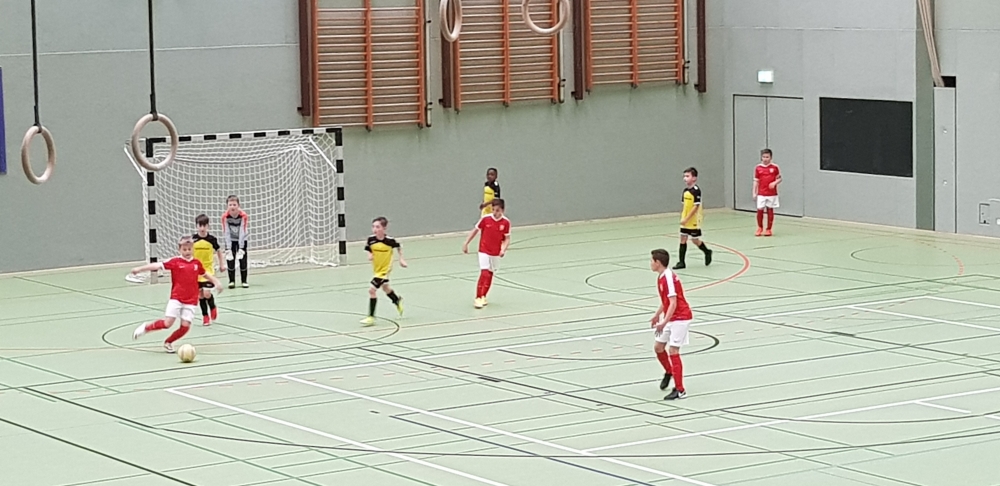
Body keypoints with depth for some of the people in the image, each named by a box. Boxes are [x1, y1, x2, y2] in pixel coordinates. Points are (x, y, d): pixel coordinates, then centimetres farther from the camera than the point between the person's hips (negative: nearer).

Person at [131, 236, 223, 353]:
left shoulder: (196, 263, 7)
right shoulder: (175, 262, -4)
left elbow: (205, 274, 25)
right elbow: (158, 265, -11)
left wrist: (216, 282, 18)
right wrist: (140, 269, -18)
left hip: (190, 301, 3)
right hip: (176, 298, -3)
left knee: (185, 326, -6)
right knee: (167, 323, -12)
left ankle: (168, 342, 18)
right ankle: (146, 328, 14)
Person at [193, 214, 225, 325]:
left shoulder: (212, 239, -8)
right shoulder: (193, 239, -9)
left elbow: (218, 251, 8)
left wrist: (222, 264, 9)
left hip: (208, 270, -1)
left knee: (207, 293, -11)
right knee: (200, 294, 6)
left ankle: (213, 308, 20)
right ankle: (205, 316, 20)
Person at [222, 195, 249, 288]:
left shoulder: (243, 216, -27)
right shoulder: (225, 217, -24)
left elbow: (243, 232, -26)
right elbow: (226, 233, -21)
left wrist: (241, 248, -28)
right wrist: (228, 249, -24)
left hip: (242, 239, -1)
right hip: (231, 240, 1)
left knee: (243, 259, -2)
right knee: (230, 259, -4)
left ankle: (244, 281, 10)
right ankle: (232, 281, 7)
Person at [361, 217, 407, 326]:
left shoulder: (389, 240, -22)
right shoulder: (371, 239, -14)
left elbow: (398, 247, -2)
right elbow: (369, 250, 1)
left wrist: (401, 259, -1)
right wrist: (370, 255, -20)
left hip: (385, 269, -6)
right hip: (376, 268, 6)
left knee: (372, 290, -16)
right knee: (385, 288, 29)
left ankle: (371, 317, -8)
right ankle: (398, 301, 58)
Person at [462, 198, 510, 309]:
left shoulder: (506, 222, -9)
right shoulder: (485, 219, -12)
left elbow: (507, 238, -3)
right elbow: (475, 230, 0)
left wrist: (503, 249, -20)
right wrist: (466, 244, 0)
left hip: (496, 253, 3)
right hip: (484, 251, -3)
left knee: (490, 275, 13)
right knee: (484, 273, -14)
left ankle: (483, 297, 29)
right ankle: (478, 298, -8)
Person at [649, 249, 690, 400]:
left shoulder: (669, 278, -22)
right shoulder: (661, 277, 7)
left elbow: (673, 303, -27)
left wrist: (664, 322, -33)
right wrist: (657, 315, 30)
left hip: (680, 318, -9)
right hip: (670, 318, 9)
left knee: (673, 351, -11)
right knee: (658, 347, 14)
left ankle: (680, 390, -8)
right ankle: (669, 372, 41)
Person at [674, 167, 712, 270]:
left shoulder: (696, 190, -17)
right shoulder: (685, 190, 6)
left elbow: (696, 206, -21)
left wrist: (687, 218, -22)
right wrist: (682, 217, 12)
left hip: (693, 221, -7)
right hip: (685, 221, 7)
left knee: (695, 240, 3)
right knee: (683, 239, 4)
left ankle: (707, 252, 29)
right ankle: (681, 262, 6)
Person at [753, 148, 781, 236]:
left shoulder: (774, 167, -2)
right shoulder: (758, 168, 2)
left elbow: (779, 179, 4)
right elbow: (756, 181, 6)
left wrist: (774, 183, -16)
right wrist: (754, 192, 2)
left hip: (772, 193, -1)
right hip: (761, 194, 1)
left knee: (770, 210, 4)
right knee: (760, 210, -4)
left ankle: (768, 229, 14)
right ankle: (760, 227, 17)